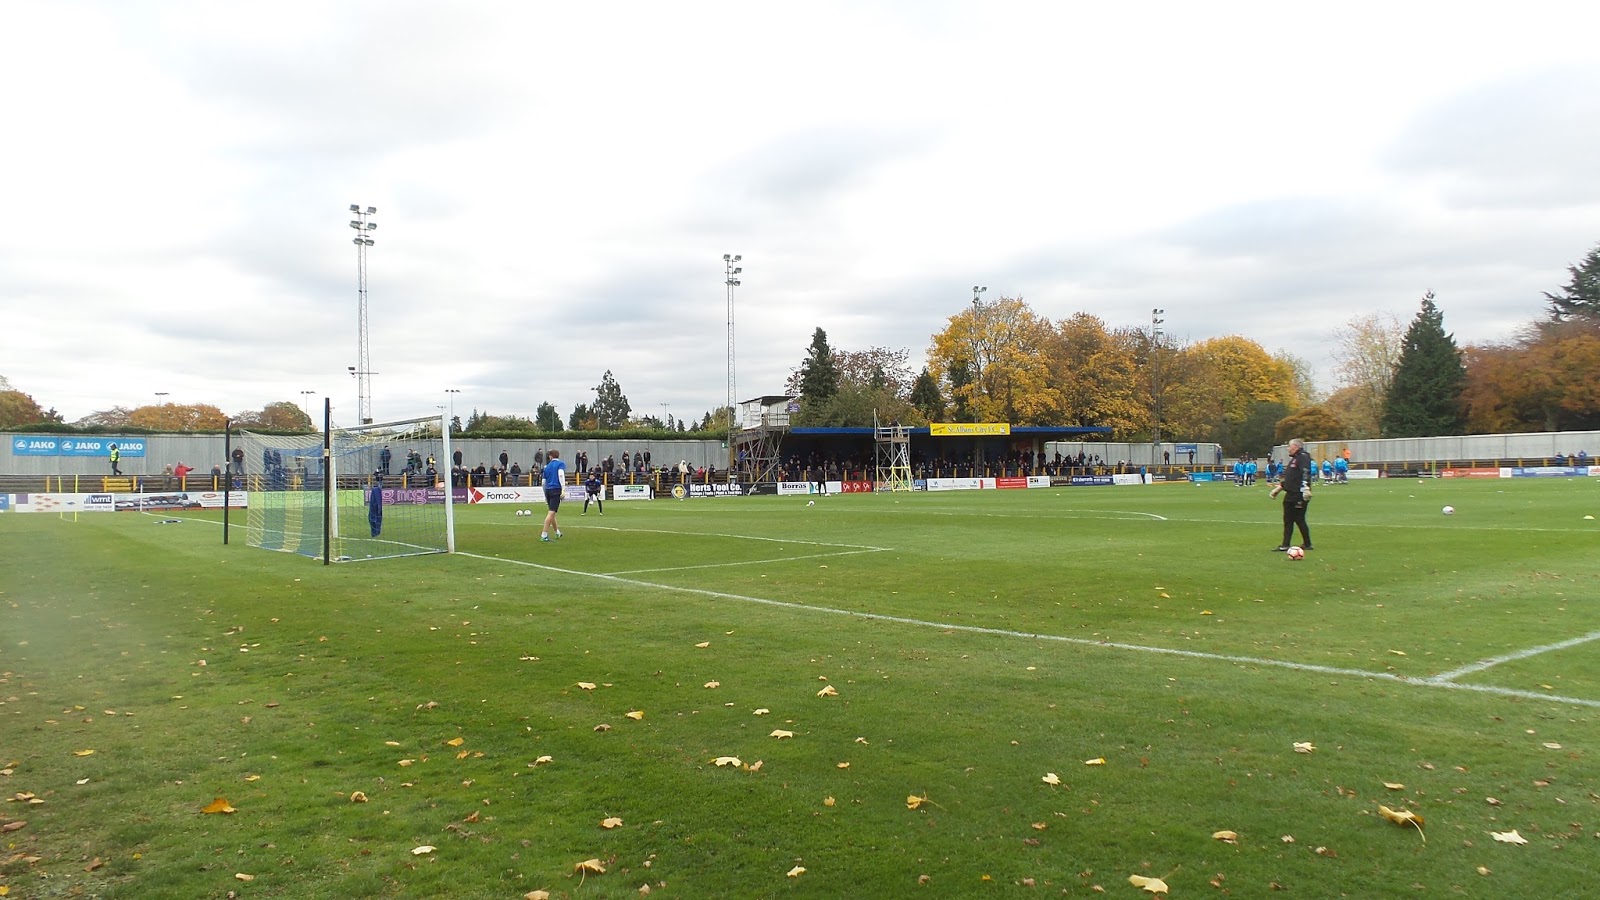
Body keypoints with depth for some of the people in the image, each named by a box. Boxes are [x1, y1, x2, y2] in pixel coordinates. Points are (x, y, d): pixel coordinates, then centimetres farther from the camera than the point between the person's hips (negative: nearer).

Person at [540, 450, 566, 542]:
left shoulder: (547, 466, 19)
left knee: (551, 513, 18)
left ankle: (557, 532, 31)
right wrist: (563, 489, -20)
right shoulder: (561, 464, 4)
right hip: (556, 490, -6)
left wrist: (545, 496, 30)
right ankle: (544, 535, -16)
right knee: (551, 513, -9)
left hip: (548, 490, 6)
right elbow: (561, 475, -14)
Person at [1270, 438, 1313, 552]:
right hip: (1291, 494, 10)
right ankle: (1285, 545, 13)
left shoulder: (1303, 457, -11)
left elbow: (1306, 473, -26)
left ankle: (1307, 544, 9)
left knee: (1299, 519, -3)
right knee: (1288, 520, 10)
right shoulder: (1294, 458, 20)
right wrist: (1279, 487, 28)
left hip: (1299, 495, -10)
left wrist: (1305, 487, -36)